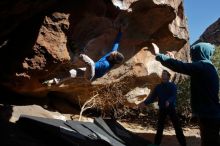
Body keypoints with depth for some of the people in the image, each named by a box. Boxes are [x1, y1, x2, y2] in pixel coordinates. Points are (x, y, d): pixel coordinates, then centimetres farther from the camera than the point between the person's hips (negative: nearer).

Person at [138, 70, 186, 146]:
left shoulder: (172, 85, -2)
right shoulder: (158, 87, 5)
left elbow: (174, 96, -16)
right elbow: (152, 97, 0)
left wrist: (169, 101, -38)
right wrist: (145, 102, -17)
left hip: (171, 108, -2)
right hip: (162, 109, 2)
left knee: (177, 127, 0)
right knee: (159, 128, 5)